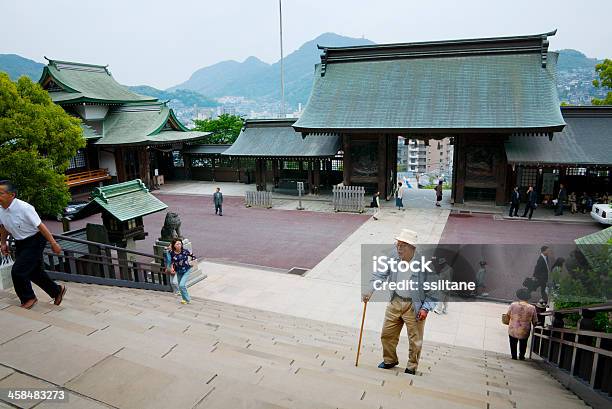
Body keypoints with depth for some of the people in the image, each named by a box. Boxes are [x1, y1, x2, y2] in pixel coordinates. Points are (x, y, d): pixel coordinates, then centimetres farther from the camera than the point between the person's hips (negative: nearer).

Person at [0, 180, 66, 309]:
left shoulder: (24, 208, -27)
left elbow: (40, 226, -23)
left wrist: (53, 244, -20)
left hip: (34, 241, -8)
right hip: (20, 243, 8)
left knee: (18, 271, -11)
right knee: (34, 271, 16)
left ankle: (28, 298, 13)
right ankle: (57, 291, 35)